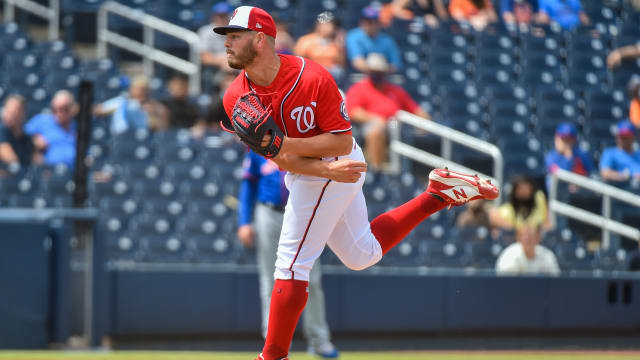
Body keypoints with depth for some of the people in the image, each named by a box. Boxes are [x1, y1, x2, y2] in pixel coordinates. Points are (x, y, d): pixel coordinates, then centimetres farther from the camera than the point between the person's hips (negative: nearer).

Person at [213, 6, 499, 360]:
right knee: (362, 255, 22)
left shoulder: (312, 78, -26)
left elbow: (342, 142, -21)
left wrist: (288, 145, -34)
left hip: (337, 169, -8)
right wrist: (329, 170, -28)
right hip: (312, 172, 8)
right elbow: (279, 158, -12)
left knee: (291, 264, -8)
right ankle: (438, 194, 29)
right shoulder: (236, 98, -10)